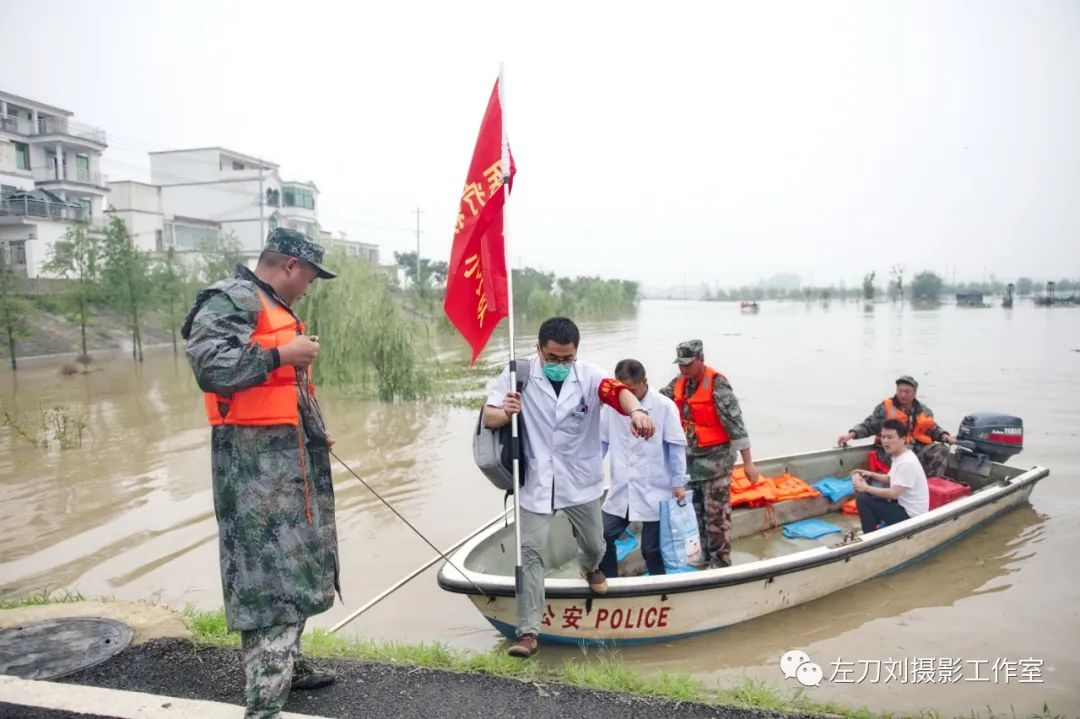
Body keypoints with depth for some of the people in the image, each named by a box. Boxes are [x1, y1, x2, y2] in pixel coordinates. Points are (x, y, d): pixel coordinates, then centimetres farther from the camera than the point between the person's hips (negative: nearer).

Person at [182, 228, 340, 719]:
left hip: (287, 455, 10)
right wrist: (282, 354, -23)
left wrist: (314, 435, 24)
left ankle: (286, 664, 32)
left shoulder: (274, 308, 20)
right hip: (254, 460, -10)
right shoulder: (231, 299, -12)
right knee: (267, 573, -9)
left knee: (293, 564, 17)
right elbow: (207, 364, -26)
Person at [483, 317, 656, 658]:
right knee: (530, 551, -7)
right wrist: (505, 413, -35)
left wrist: (636, 410, -56)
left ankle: (590, 568, 57)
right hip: (536, 481, -1)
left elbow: (619, 391, -32)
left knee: (593, 544, 19)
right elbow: (488, 417, -10)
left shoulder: (589, 376, -12)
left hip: (580, 481, 2)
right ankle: (528, 631, 4)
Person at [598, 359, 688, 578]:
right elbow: (602, 442, 7)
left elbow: (676, 446, -6)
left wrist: (678, 483, -6)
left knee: (651, 548, 5)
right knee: (602, 537, 4)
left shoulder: (664, 406, -10)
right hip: (621, 491, 3)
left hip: (655, 491, -3)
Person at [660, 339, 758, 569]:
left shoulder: (717, 384, -19)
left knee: (716, 514, 0)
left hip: (715, 460, -7)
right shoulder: (680, 382, 3)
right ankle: (706, 555, 32)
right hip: (690, 458, 7)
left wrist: (747, 462, -21)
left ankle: (721, 563, 13)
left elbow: (735, 421, -20)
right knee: (698, 510, 17)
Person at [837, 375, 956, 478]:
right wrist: (851, 434, -14)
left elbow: (933, 429, 29)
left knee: (942, 449, -21)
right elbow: (868, 426, 2)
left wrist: (944, 436, 8)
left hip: (918, 448, 5)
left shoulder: (924, 410, 18)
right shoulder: (885, 408, 4)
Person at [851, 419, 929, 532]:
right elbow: (890, 479, 22)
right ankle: (873, 529, 19)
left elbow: (893, 493, -26)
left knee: (862, 498, -17)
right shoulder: (898, 456, 5)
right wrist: (871, 475, 5)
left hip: (910, 514, -10)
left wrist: (867, 488, -17)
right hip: (902, 503, 10)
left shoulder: (907, 463, -25)